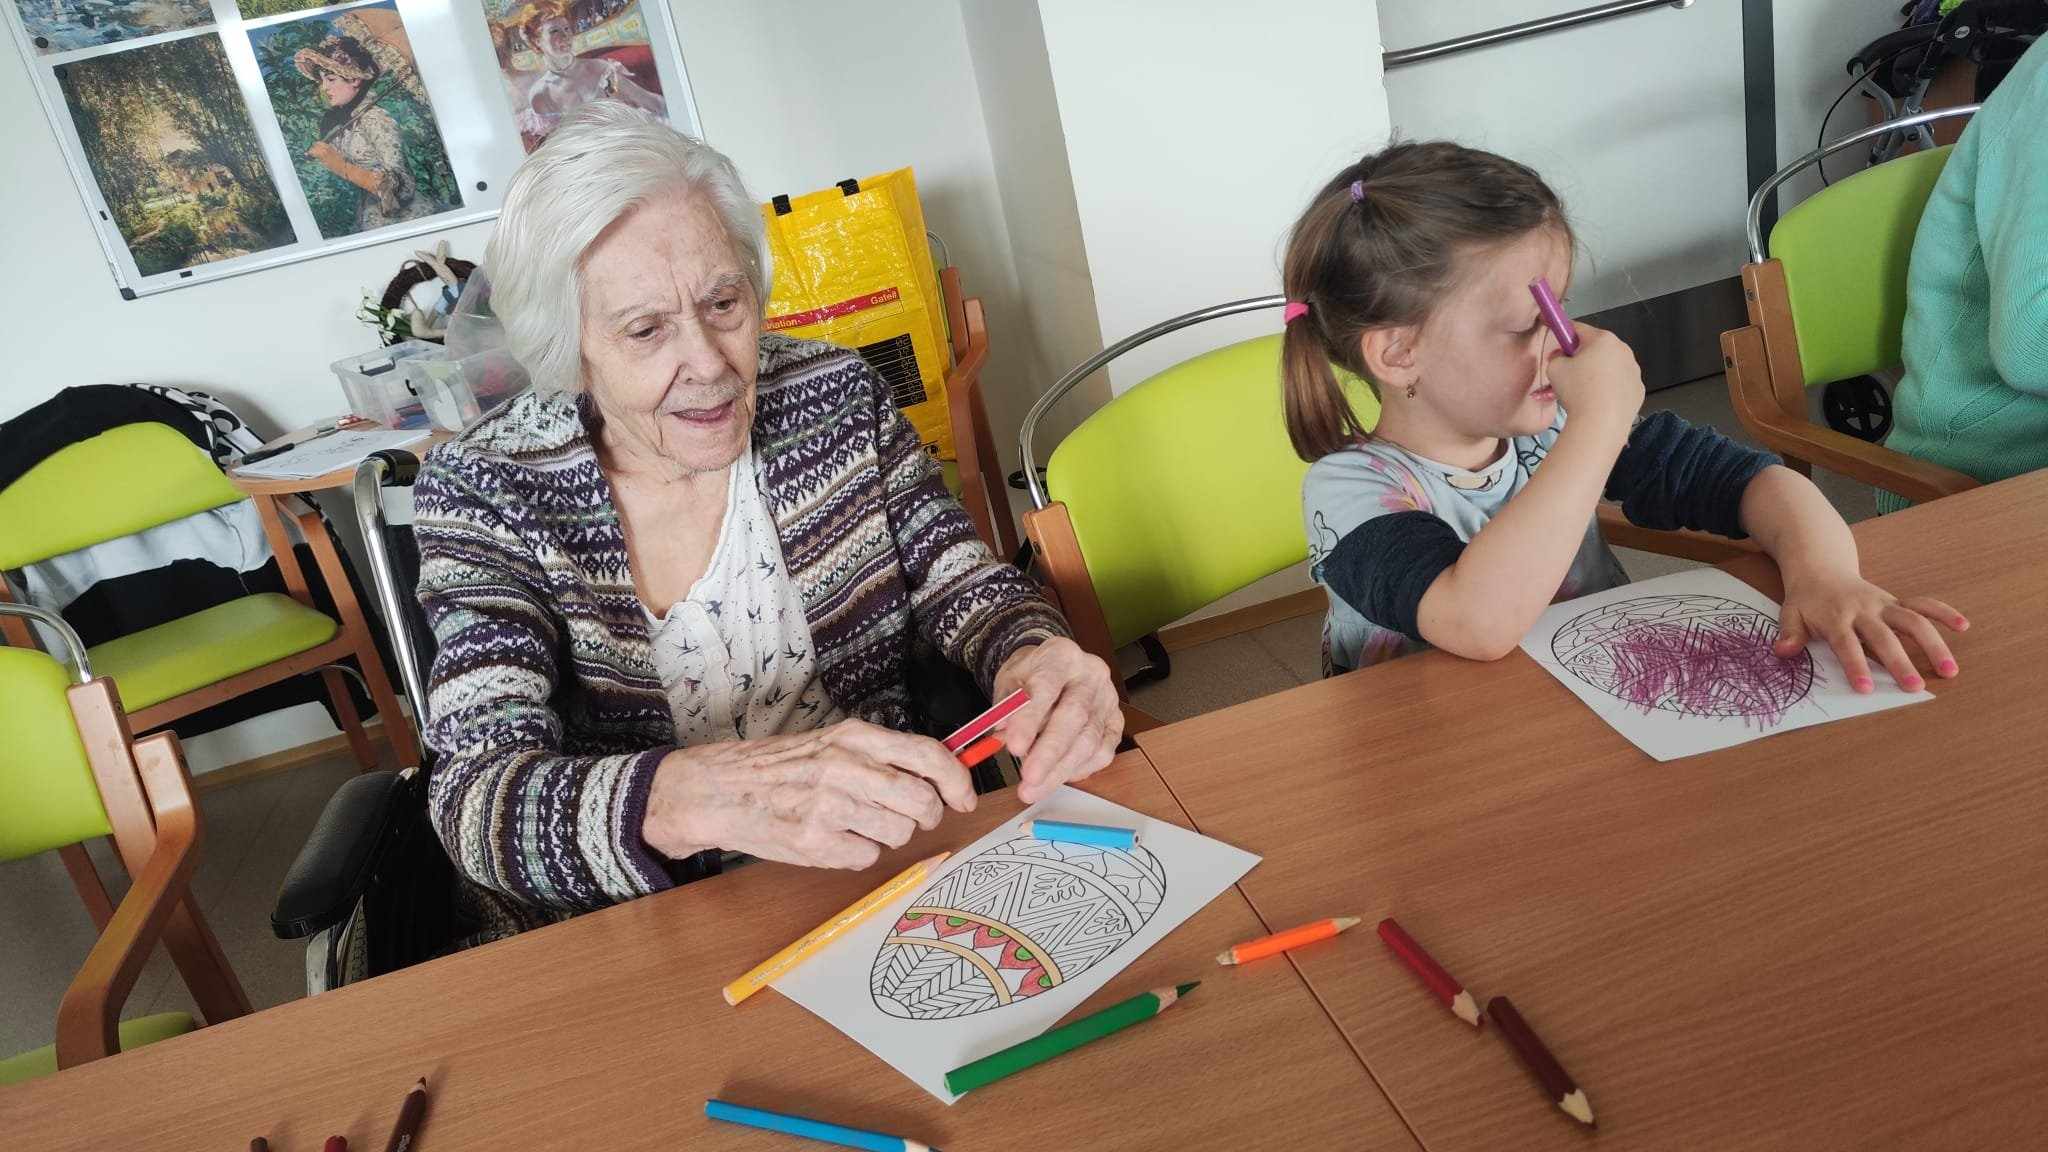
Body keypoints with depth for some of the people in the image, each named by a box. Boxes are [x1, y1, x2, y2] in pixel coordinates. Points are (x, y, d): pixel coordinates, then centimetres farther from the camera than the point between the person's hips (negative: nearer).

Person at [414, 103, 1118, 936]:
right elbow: (477, 800, -22)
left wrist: (1030, 658, -23)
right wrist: (703, 794, -43)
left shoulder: (838, 399, -4)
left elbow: (961, 581, 2)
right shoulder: (483, 492, -12)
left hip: (878, 864, 1)